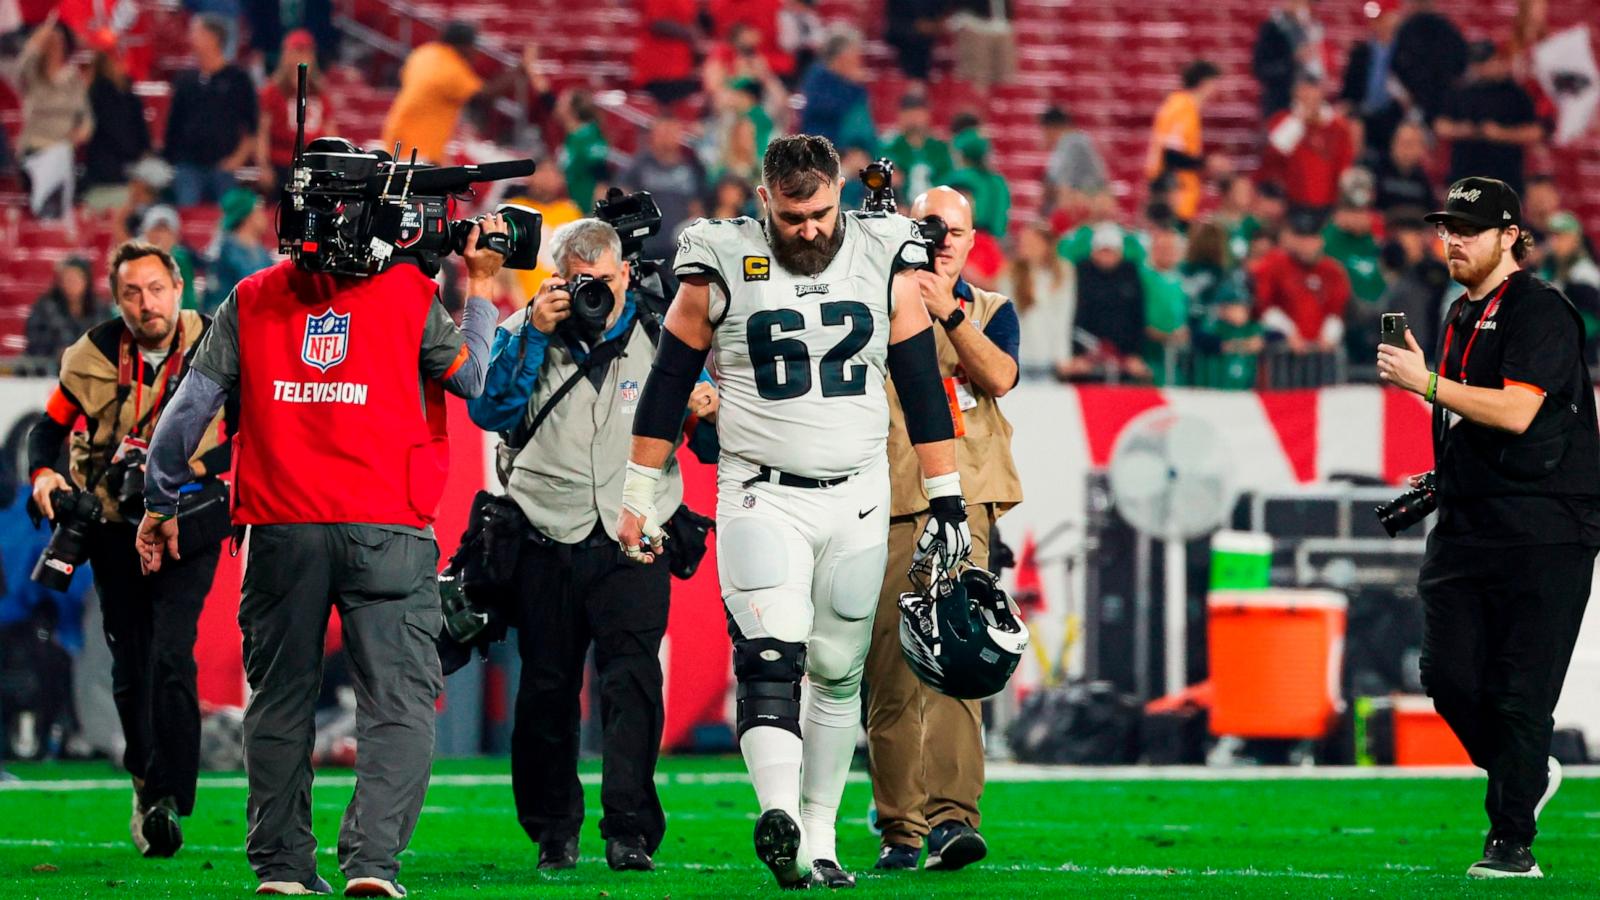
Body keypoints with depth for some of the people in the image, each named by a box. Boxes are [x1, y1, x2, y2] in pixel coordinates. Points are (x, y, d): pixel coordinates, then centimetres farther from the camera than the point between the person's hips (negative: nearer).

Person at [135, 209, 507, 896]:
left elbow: (192, 404, 8)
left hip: (281, 529, 3)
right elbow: (478, 381, 8)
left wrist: (160, 503, 17)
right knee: (399, 703, -2)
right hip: (387, 529, -3)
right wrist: (480, 291, 18)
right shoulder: (410, 294, 1)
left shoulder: (251, 300, 8)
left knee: (280, 698, 14)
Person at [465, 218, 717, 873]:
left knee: (632, 677, -14)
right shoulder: (527, 334, 6)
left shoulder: (660, 335, 7)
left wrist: (707, 412, -10)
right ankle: (553, 830, 19)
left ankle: (630, 830, -17)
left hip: (633, 538, -1)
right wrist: (534, 333, -15)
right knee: (546, 685, 5)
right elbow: (491, 411, -9)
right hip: (546, 536, 1)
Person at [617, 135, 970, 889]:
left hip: (857, 500, 3)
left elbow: (923, 389, 6)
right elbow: (666, 387, 5)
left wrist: (946, 501, 4)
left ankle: (818, 837, 18)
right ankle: (779, 815, -37)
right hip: (761, 498, -3)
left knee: (837, 673, 8)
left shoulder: (887, 266, 0)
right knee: (771, 655, -20)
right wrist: (639, 498, 6)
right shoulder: (722, 270, -4)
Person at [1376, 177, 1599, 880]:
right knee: (1449, 677, 0)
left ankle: (1512, 841, -3)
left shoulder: (1539, 310, -9)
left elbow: (1516, 412, -20)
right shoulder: (1462, 316, 19)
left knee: (1520, 690, -8)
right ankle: (1527, 776, 24)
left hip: (1543, 529, -8)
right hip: (1464, 526, 8)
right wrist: (1443, 479, 16)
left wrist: (1426, 383, -17)